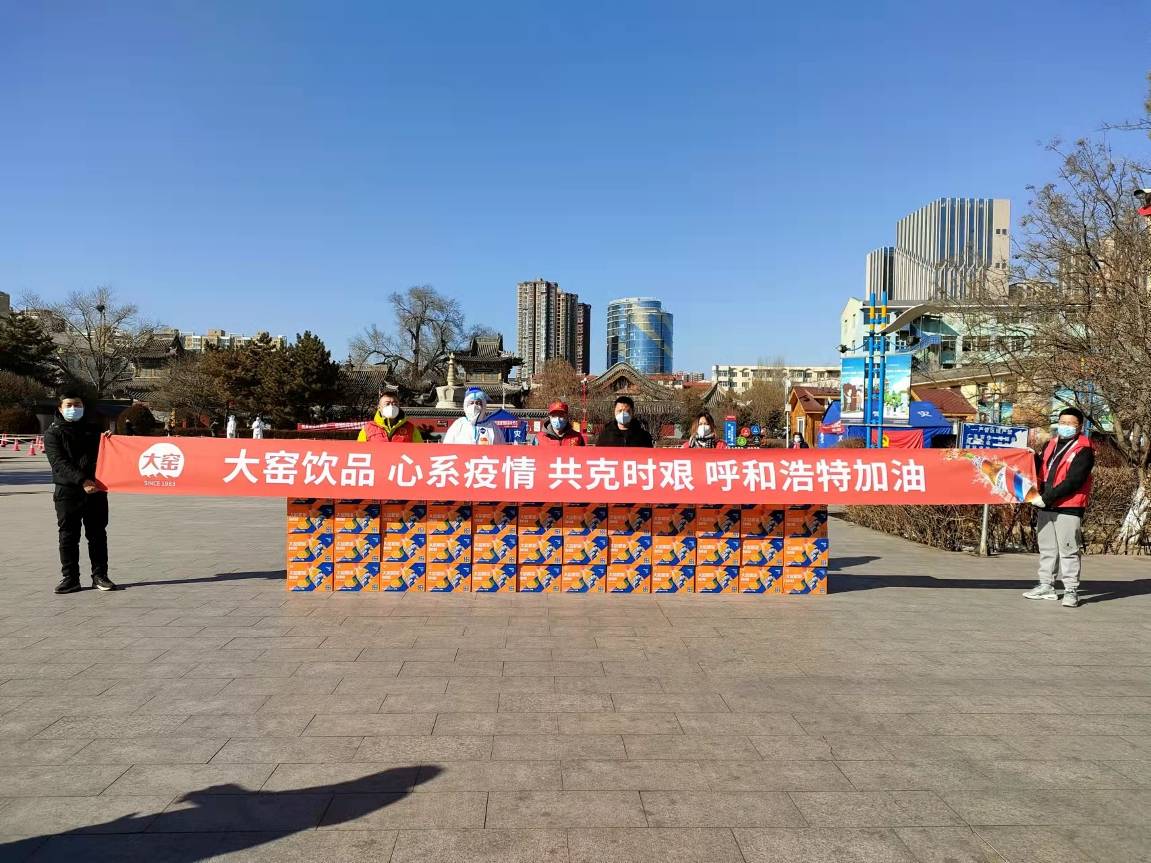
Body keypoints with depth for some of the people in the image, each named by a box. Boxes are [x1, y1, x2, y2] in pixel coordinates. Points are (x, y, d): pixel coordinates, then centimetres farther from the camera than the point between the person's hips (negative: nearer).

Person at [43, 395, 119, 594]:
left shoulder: (93, 428, 13)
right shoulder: (53, 433, 2)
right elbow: (59, 463, -11)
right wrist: (81, 480, -26)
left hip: (95, 489, 3)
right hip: (67, 492, -2)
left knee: (98, 534, 6)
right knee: (68, 536, 2)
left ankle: (100, 575, 13)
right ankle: (70, 578, 11)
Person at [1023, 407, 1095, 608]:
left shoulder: (1083, 450, -8)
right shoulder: (1051, 444, 13)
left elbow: (1073, 481, -16)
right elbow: (1040, 471, 18)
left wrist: (1047, 498, -19)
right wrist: (1033, 457, -1)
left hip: (1069, 508, -7)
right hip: (1046, 507, 7)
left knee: (1068, 550, -4)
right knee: (1047, 548, 14)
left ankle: (1071, 590, 4)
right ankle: (1046, 586, 24)